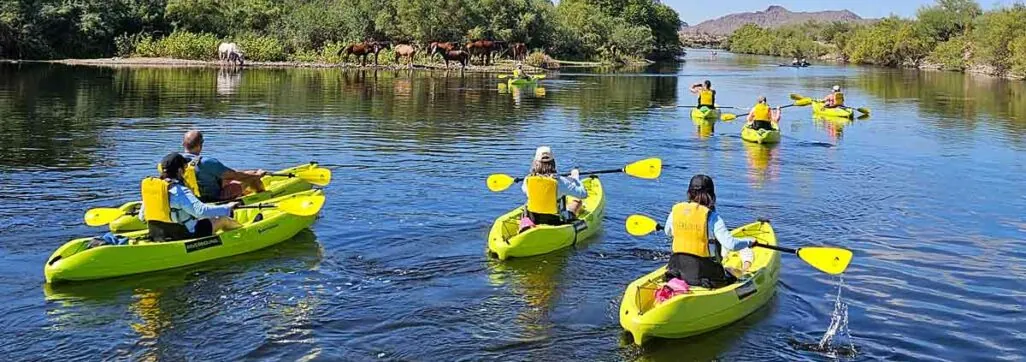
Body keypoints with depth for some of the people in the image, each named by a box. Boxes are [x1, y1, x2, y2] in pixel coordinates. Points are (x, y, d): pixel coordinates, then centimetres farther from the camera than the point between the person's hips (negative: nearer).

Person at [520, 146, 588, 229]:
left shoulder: (528, 179, -14)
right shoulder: (560, 181, -23)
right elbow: (583, 194, -12)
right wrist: (575, 177, 6)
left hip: (533, 219, 3)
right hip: (557, 221, -3)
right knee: (577, 202, 28)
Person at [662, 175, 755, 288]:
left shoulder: (675, 210, -1)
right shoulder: (712, 216, -15)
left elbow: (668, 233, 18)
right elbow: (730, 244, -17)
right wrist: (748, 241, 3)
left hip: (678, 266, 4)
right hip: (705, 272, -4)